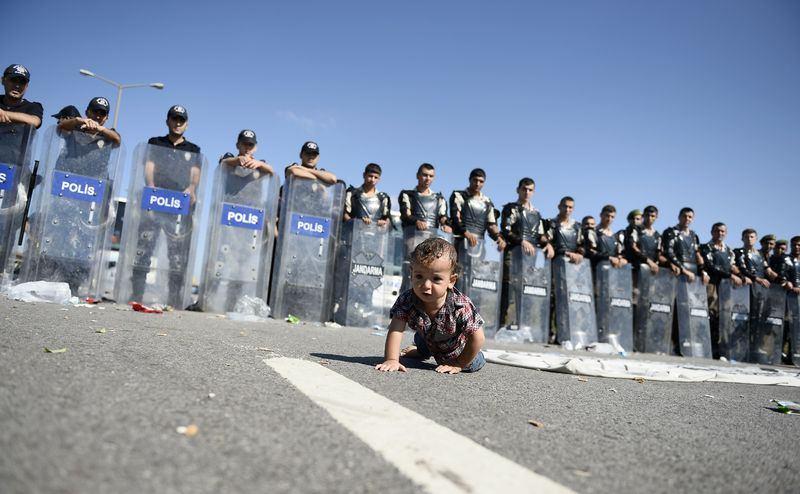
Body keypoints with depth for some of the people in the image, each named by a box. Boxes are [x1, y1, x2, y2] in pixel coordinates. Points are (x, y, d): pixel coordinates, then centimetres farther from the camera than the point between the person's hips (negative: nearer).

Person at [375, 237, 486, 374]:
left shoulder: (461, 307, -43)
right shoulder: (407, 300, -35)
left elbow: (477, 338, -35)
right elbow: (396, 330, -38)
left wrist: (458, 365, -29)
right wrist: (391, 360, -50)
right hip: (429, 342, 3)